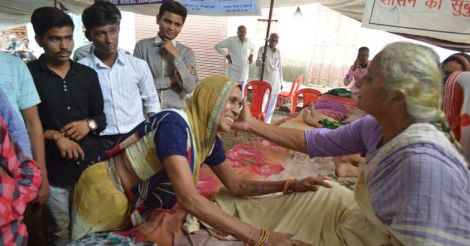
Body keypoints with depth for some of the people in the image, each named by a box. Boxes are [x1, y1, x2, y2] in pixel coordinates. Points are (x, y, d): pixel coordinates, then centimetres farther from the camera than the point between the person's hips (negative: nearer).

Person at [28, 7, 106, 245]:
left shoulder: (88, 74, 7)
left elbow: (102, 116, 11)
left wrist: (89, 124, -9)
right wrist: (55, 136, -16)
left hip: (91, 163, 3)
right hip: (53, 169, -3)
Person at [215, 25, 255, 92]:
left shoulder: (248, 41, 4)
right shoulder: (231, 40, -9)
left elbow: (252, 47, 28)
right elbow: (217, 46, -4)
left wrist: (251, 55, 10)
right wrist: (226, 55, -9)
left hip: (244, 74, 5)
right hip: (233, 74, -5)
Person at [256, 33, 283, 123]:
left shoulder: (278, 51, 9)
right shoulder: (262, 49, -5)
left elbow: (279, 66, 14)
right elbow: (257, 64, -11)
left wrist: (281, 81, 13)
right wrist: (262, 60, -34)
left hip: (275, 80, 5)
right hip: (264, 79, -5)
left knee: (272, 102, 6)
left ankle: (266, 122, 15)